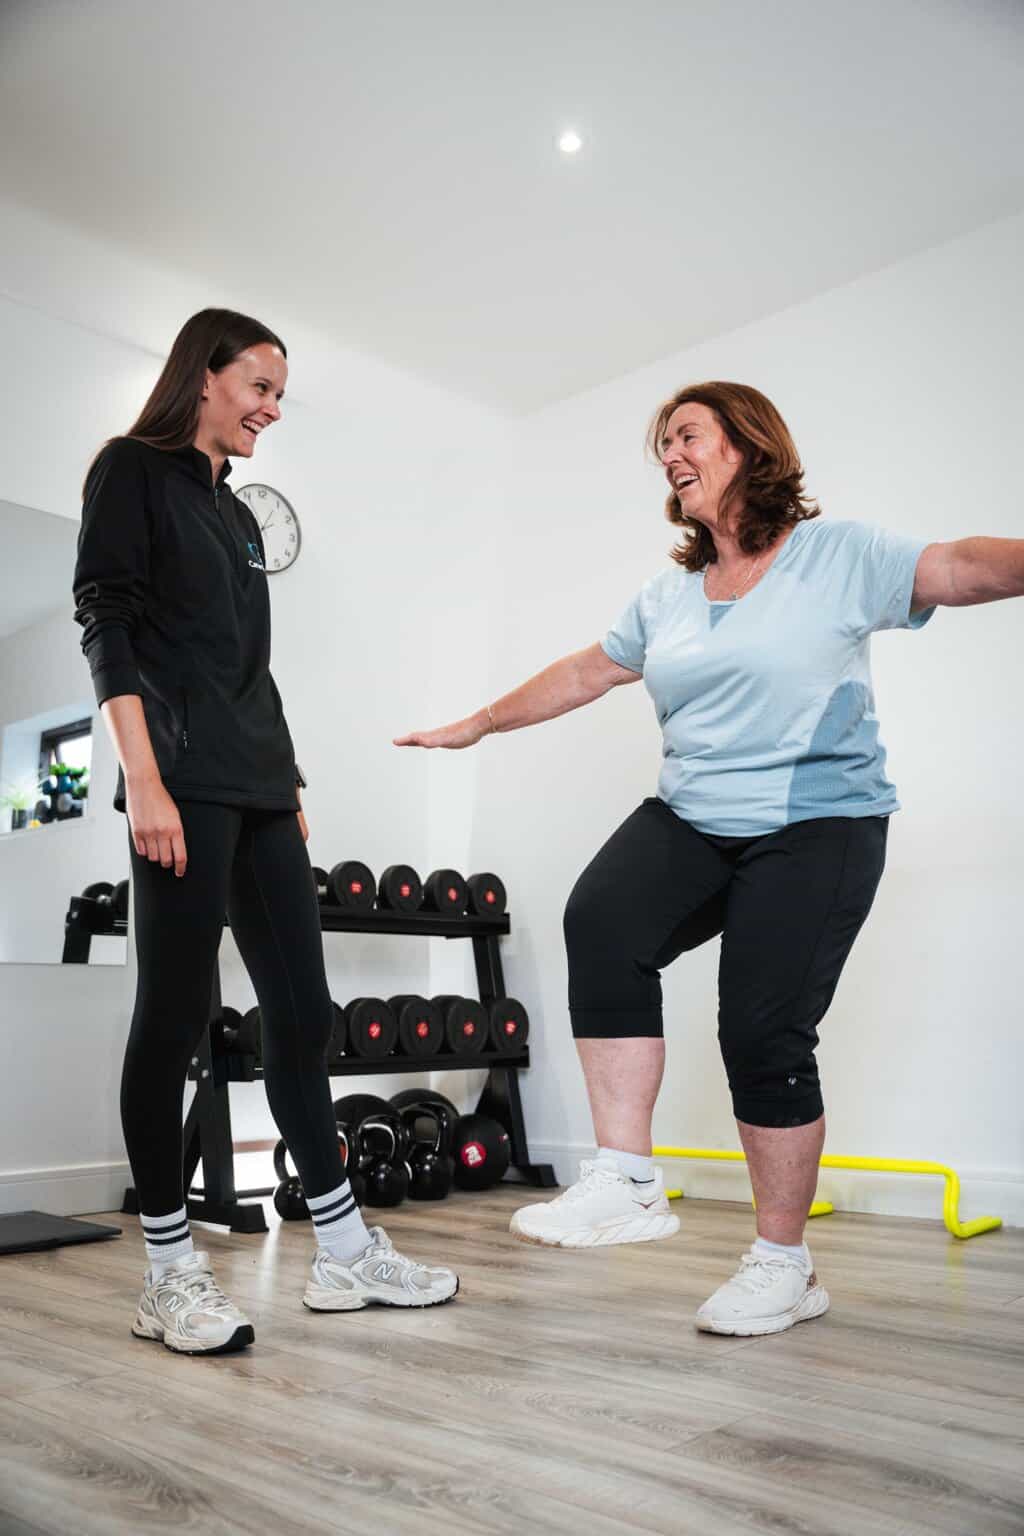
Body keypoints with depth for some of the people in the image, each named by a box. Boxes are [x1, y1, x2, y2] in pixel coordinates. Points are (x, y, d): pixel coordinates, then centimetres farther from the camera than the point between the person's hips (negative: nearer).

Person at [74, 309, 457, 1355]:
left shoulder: (239, 515, 25)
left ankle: (344, 1253, 13)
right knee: (175, 1014, -4)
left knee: (301, 1010, 5)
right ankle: (170, 1275, 8)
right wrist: (144, 779, -18)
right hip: (183, 782, -7)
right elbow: (107, 625, -7)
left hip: (258, 787, 8)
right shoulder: (133, 468, 4)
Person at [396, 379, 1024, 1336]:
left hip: (815, 829, -4)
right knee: (601, 920, -25)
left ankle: (783, 1266, 12)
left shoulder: (837, 555, 2)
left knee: (763, 1035, -10)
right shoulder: (668, 599, 18)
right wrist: (477, 725, 31)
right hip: (690, 823, 5)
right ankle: (626, 1185, -17)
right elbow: (583, 673, 26)